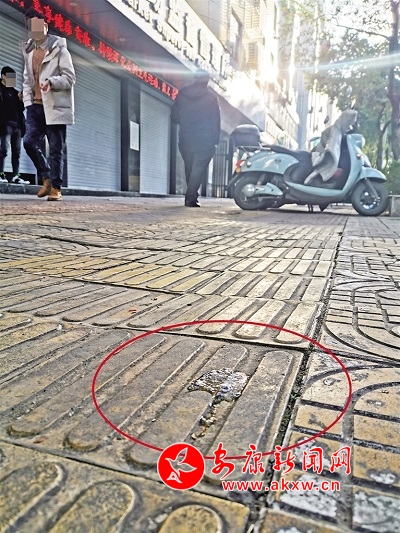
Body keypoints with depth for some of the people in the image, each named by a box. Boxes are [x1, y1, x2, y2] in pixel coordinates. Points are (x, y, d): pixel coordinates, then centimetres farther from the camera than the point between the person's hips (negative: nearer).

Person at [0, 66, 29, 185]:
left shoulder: (15, 92, 24)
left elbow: (21, 109, 21)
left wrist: (21, 101, 2)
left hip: (17, 124, 6)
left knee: (17, 152, 1)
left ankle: (15, 176, 1)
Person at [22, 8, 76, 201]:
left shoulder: (58, 48, 0)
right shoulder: (28, 50, 17)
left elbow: (70, 78, -6)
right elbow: (27, 79, 19)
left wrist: (51, 81, -22)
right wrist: (28, 101, 6)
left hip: (55, 106, -5)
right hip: (36, 106, 5)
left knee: (55, 149, -4)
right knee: (29, 142, -6)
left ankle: (56, 188, 3)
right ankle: (46, 179, 13)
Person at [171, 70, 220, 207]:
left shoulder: (181, 94, 7)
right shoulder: (211, 97, -3)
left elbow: (174, 117, 10)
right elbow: (216, 121, -4)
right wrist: (215, 139, 3)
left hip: (185, 140, 4)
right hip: (204, 140, -4)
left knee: (189, 169, 15)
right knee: (199, 169, -3)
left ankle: (190, 197, 20)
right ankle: (191, 198, -12)